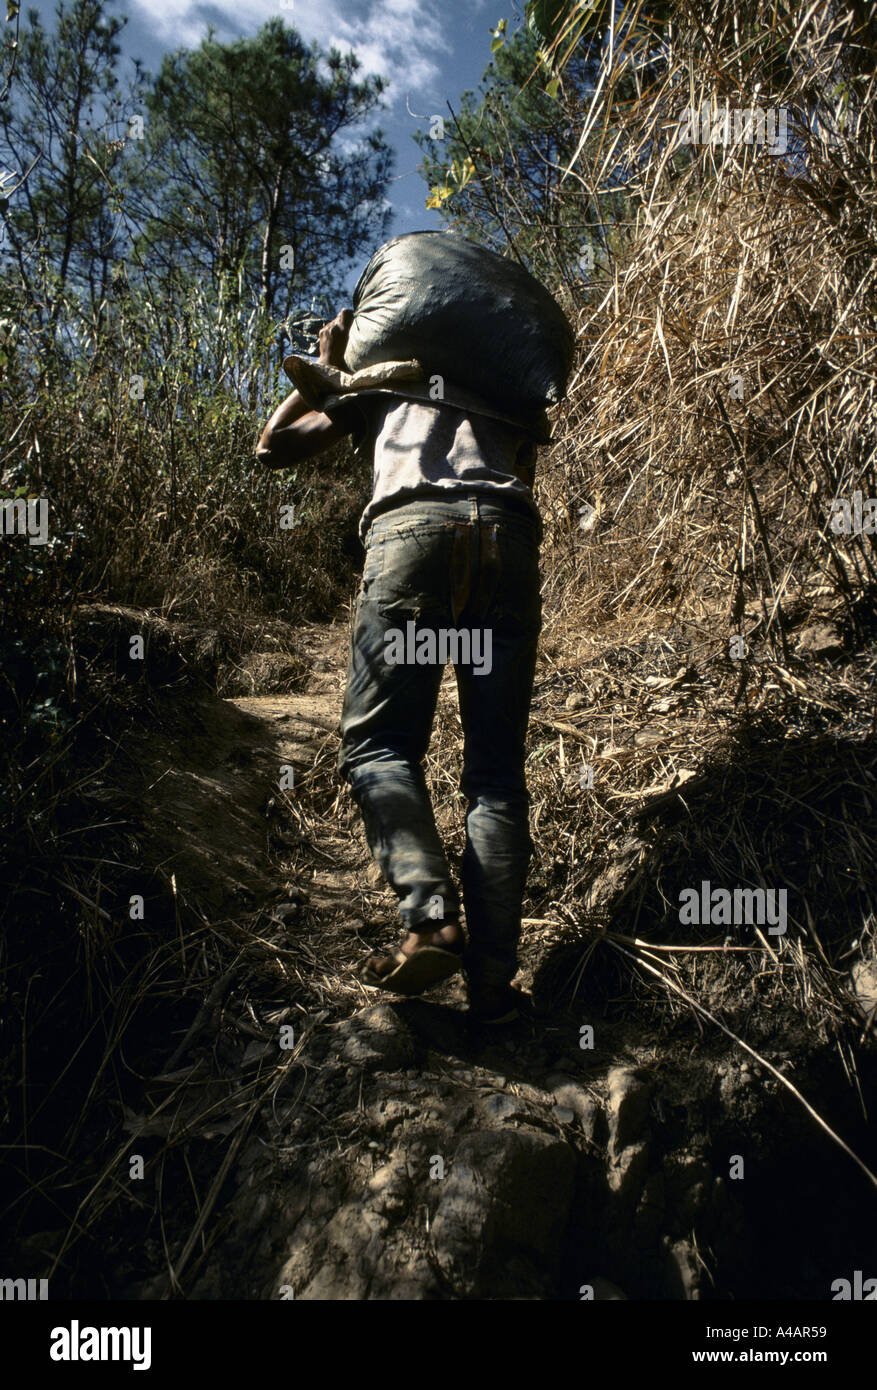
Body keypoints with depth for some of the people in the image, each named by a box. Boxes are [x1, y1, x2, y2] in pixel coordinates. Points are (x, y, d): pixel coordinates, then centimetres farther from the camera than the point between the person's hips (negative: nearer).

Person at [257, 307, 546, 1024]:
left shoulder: (379, 388, 33)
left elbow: (274, 447, 31)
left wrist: (326, 368, 41)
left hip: (411, 531, -2)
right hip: (509, 537, 3)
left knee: (378, 743, 1)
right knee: (497, 769, 0)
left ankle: (431, 918, -20)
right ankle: (493, 975, -8)